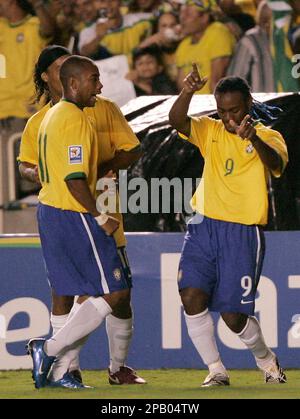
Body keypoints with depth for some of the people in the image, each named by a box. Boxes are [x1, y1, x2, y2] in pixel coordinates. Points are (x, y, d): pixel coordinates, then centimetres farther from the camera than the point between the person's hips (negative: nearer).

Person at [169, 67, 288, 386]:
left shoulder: (268, 137, 0)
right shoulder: (210, 131, 9)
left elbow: (276, 163, -23)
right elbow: (177, 121, -10)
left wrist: (254, 138, -45)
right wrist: (187, 93, -32)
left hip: (243, 234, -3)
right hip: (203, 228, 3)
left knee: (233, 315, -5)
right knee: (192, 296, -17)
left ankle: (267, 362, 24)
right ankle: (216, 371, -3)